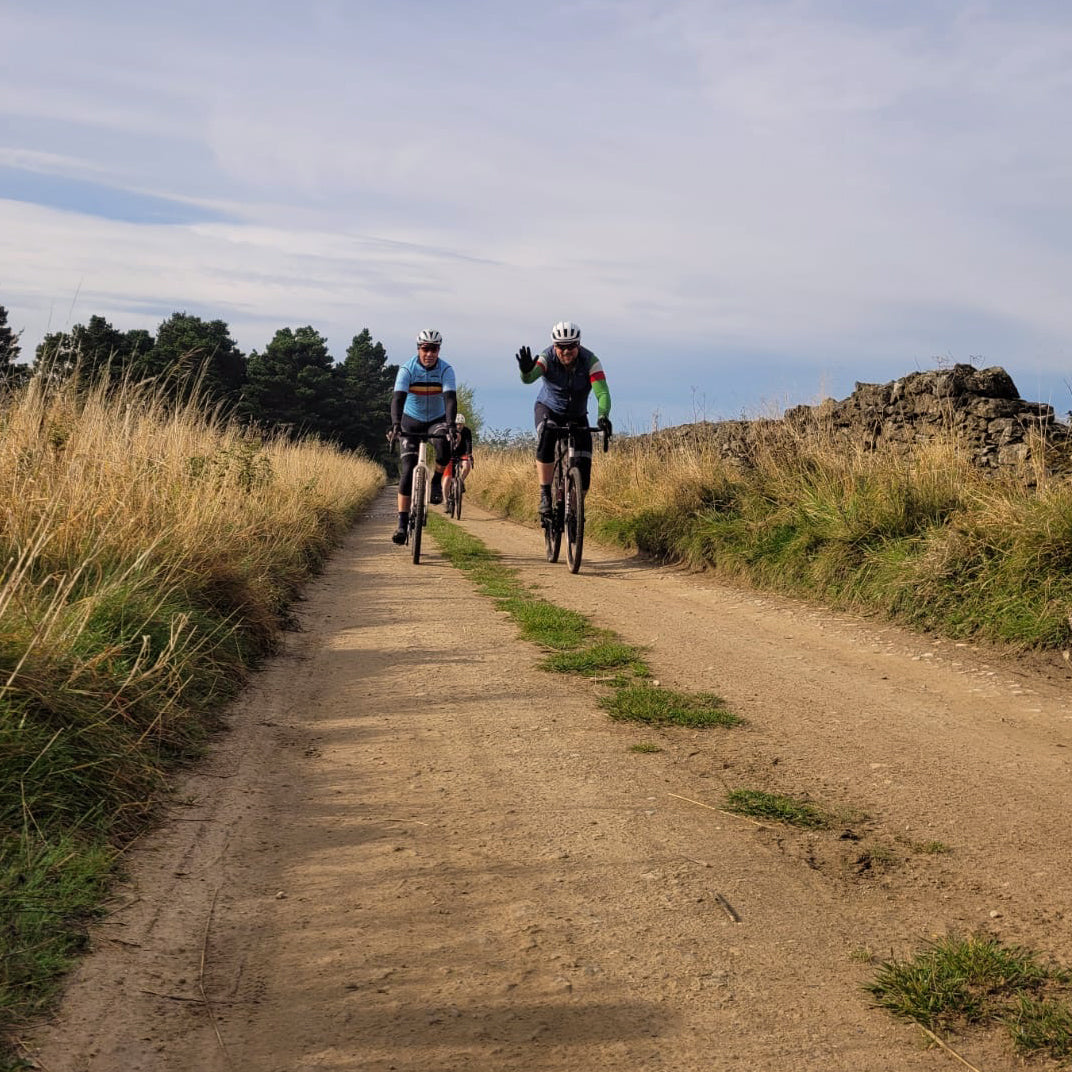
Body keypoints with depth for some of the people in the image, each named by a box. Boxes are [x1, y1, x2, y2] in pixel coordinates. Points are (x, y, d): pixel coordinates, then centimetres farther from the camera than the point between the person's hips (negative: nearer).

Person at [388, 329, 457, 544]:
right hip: (411, 422, 0)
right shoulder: (407, 369, -18)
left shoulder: (446, 370, -16)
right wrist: (395, 425, -44)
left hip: (437, 420, 0)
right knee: (407, 472, -11)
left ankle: (436, 481, -2)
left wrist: (450, 425, -44)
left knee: (444, 449, -34)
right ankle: (402, 523, -9)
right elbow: (398, 398, -28)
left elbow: (450, 398, -28)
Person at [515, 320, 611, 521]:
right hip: (548, 408, -1)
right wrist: (526, 371, -68)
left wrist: (603, 416, -54)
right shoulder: (547, 358, -24)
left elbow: (602, 392, -34)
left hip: (577, 415, 1)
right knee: (545, 441, -34)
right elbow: (529, 378, -43)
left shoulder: (590, 361, -24)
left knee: (584, 466, -10)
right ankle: (545, 494, -24)